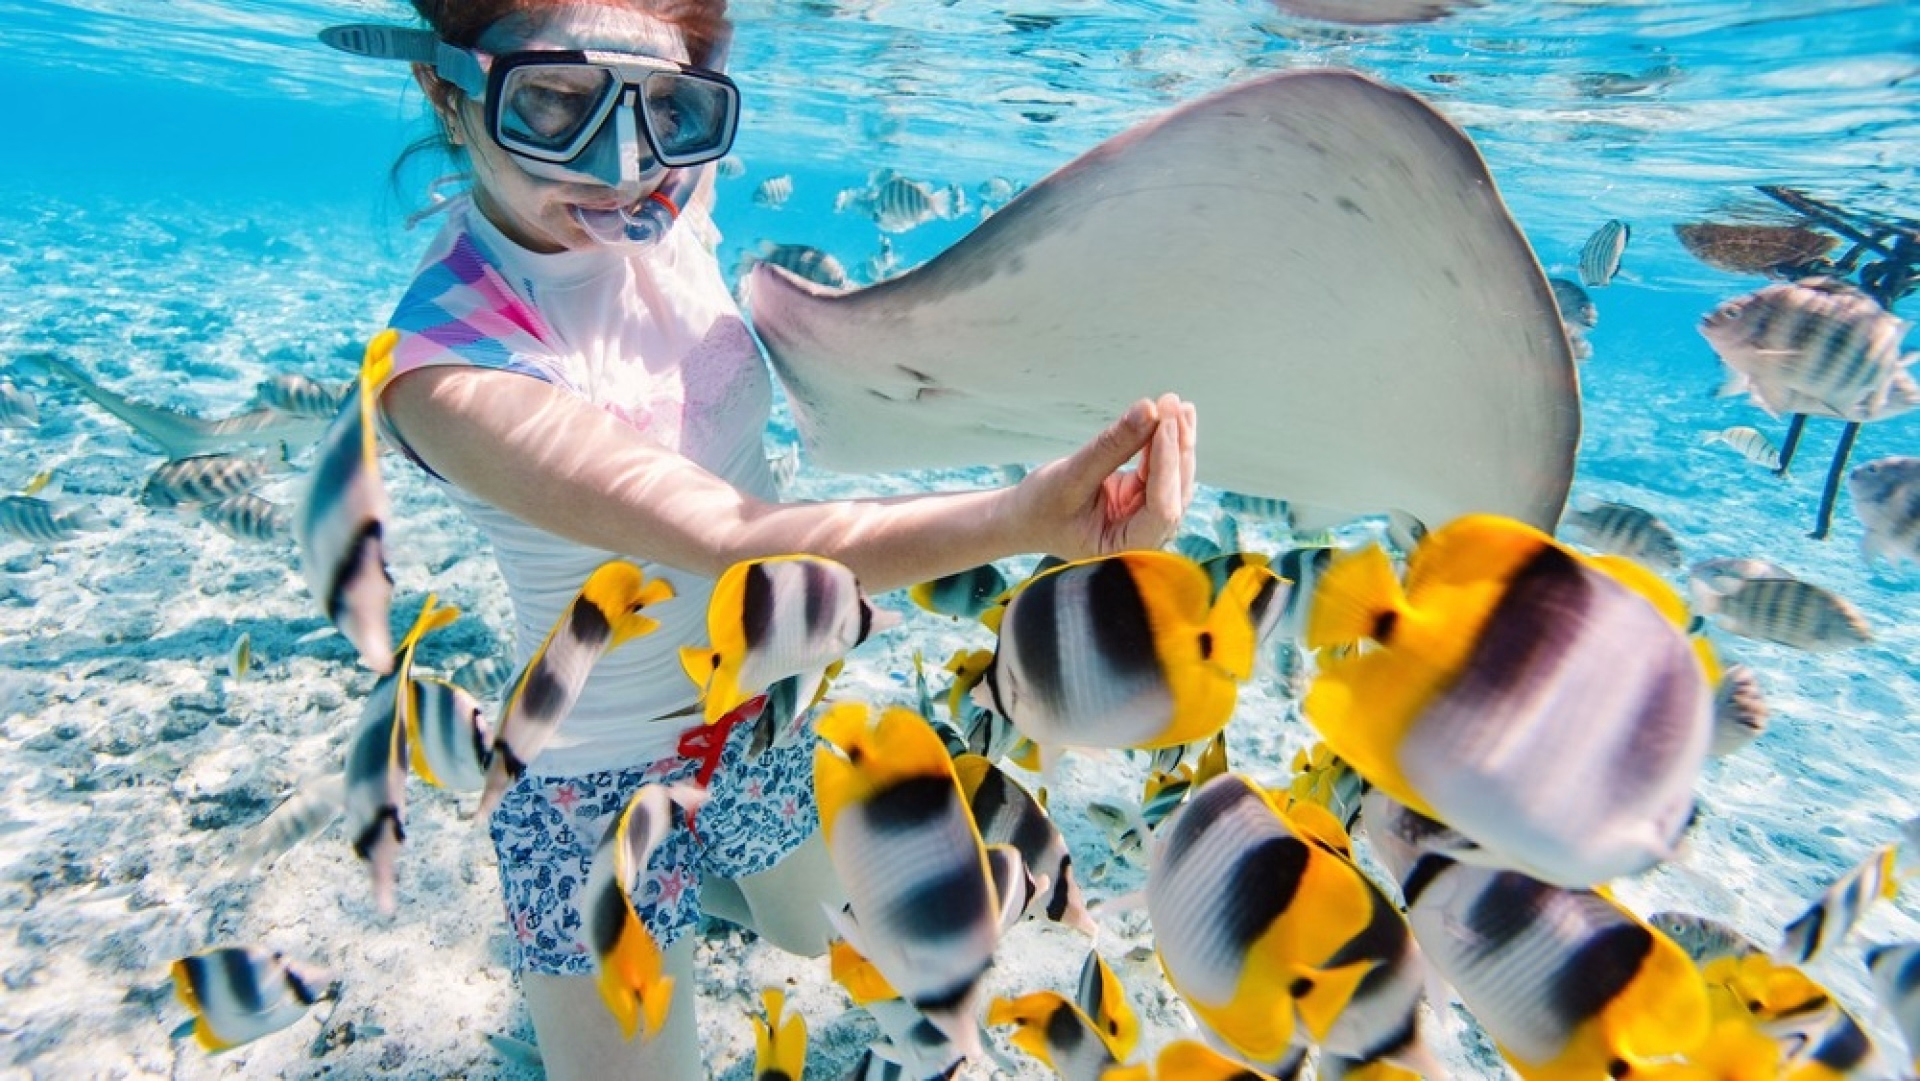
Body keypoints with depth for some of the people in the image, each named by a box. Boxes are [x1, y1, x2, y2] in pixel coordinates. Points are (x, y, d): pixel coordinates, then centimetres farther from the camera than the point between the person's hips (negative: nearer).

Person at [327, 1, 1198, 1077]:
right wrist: (1024, 517, -57)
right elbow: (727, 539, -44)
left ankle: (705, 872, 59)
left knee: (811, 933, 31)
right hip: (601, 784, -5)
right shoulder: (448, 362, -32)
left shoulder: (666, 204, -14)